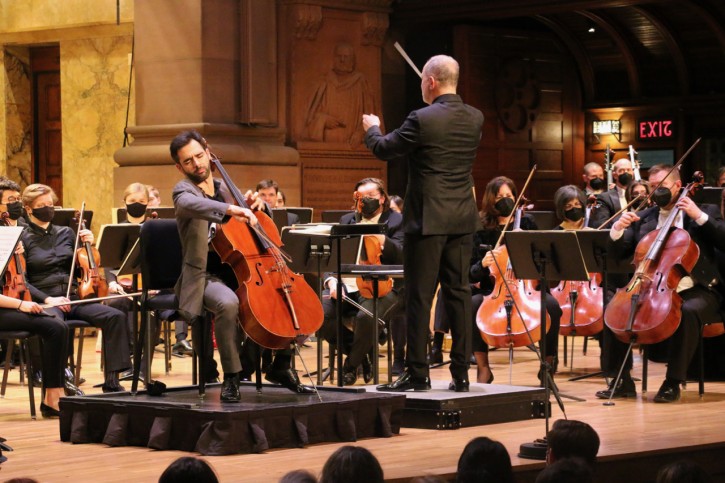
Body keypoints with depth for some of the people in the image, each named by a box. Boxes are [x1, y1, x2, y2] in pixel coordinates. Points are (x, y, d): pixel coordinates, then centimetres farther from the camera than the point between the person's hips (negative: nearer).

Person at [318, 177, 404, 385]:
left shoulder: (396, 221, 9)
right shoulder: (347, 220, 22)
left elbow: (401, 255, -7)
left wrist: (381, 239, -25)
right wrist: (331, 280, -5)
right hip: (345, 285, 4)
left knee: (366, 317, -37)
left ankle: (351, 366, -9)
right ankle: (361, 353, 0)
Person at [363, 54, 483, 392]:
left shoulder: (422, 120, -15)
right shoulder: (475, 119, 4)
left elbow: (384, 150, -3)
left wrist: (371, 129, 19)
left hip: (428, 220, -6)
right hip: (462, 220, 6)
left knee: (419, 296, 0)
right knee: (458, 292, 9)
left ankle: (417, 373, 1)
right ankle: (461, 372, 9)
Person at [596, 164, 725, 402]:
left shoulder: (705, 211, 6)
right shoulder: (643, 218, 15)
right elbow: (620, 252, 11)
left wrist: (700, 216, -15)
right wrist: (617, 229, -8)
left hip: (696, 291, -4)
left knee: (687, 313, -37)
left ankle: (673, 382, -26)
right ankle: (622, 381, -8)